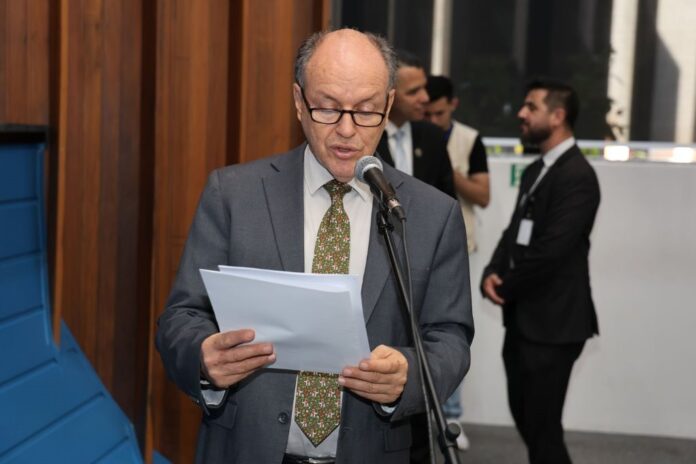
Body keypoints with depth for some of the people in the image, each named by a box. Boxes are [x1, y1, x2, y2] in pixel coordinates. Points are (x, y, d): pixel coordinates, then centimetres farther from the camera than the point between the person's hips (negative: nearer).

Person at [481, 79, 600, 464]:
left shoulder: (577, 175, -16)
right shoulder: (535, 171, 14)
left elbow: (550, 251, -22)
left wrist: (506, 286, -9)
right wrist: (492, 274, -5)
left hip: (552, 321, -9)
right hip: (523, 316, 9)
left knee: (542, 424, -2)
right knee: (524, 414, 18)